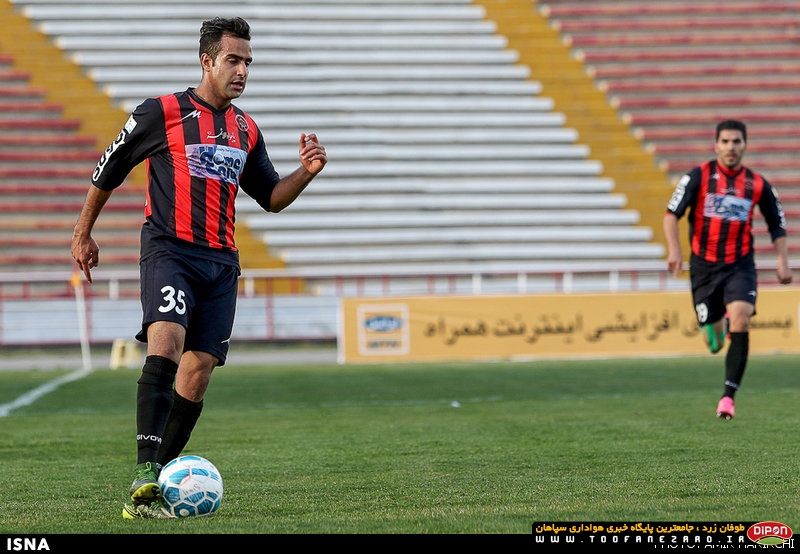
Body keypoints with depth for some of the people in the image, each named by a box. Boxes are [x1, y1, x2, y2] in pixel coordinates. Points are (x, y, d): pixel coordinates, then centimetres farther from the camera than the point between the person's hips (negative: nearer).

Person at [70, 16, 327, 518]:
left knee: (199, 369, 0)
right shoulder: (162, 112, 1)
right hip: (168, 250, -6)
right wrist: (84, 233, 16)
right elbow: (109, 170, 10)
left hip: (221, 261, 6)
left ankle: (160, 480, 11)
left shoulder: (246, 130, 17)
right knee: (166, 342, -26)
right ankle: (145, 473, -34)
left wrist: (307, 171, 3)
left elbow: (271, 197, 23)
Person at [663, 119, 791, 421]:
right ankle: (715, 327, 45)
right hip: (703, 265, 0)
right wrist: (674, 250, -20)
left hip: (740, 265, 0)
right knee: (713, 342, 4)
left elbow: (777, 225, 12)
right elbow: (671, 214, -7)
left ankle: (729, 395, -17)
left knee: (740, 319, -24)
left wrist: (783, 261, 0)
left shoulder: (758, 185, 1)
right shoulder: (698, 177, -5)